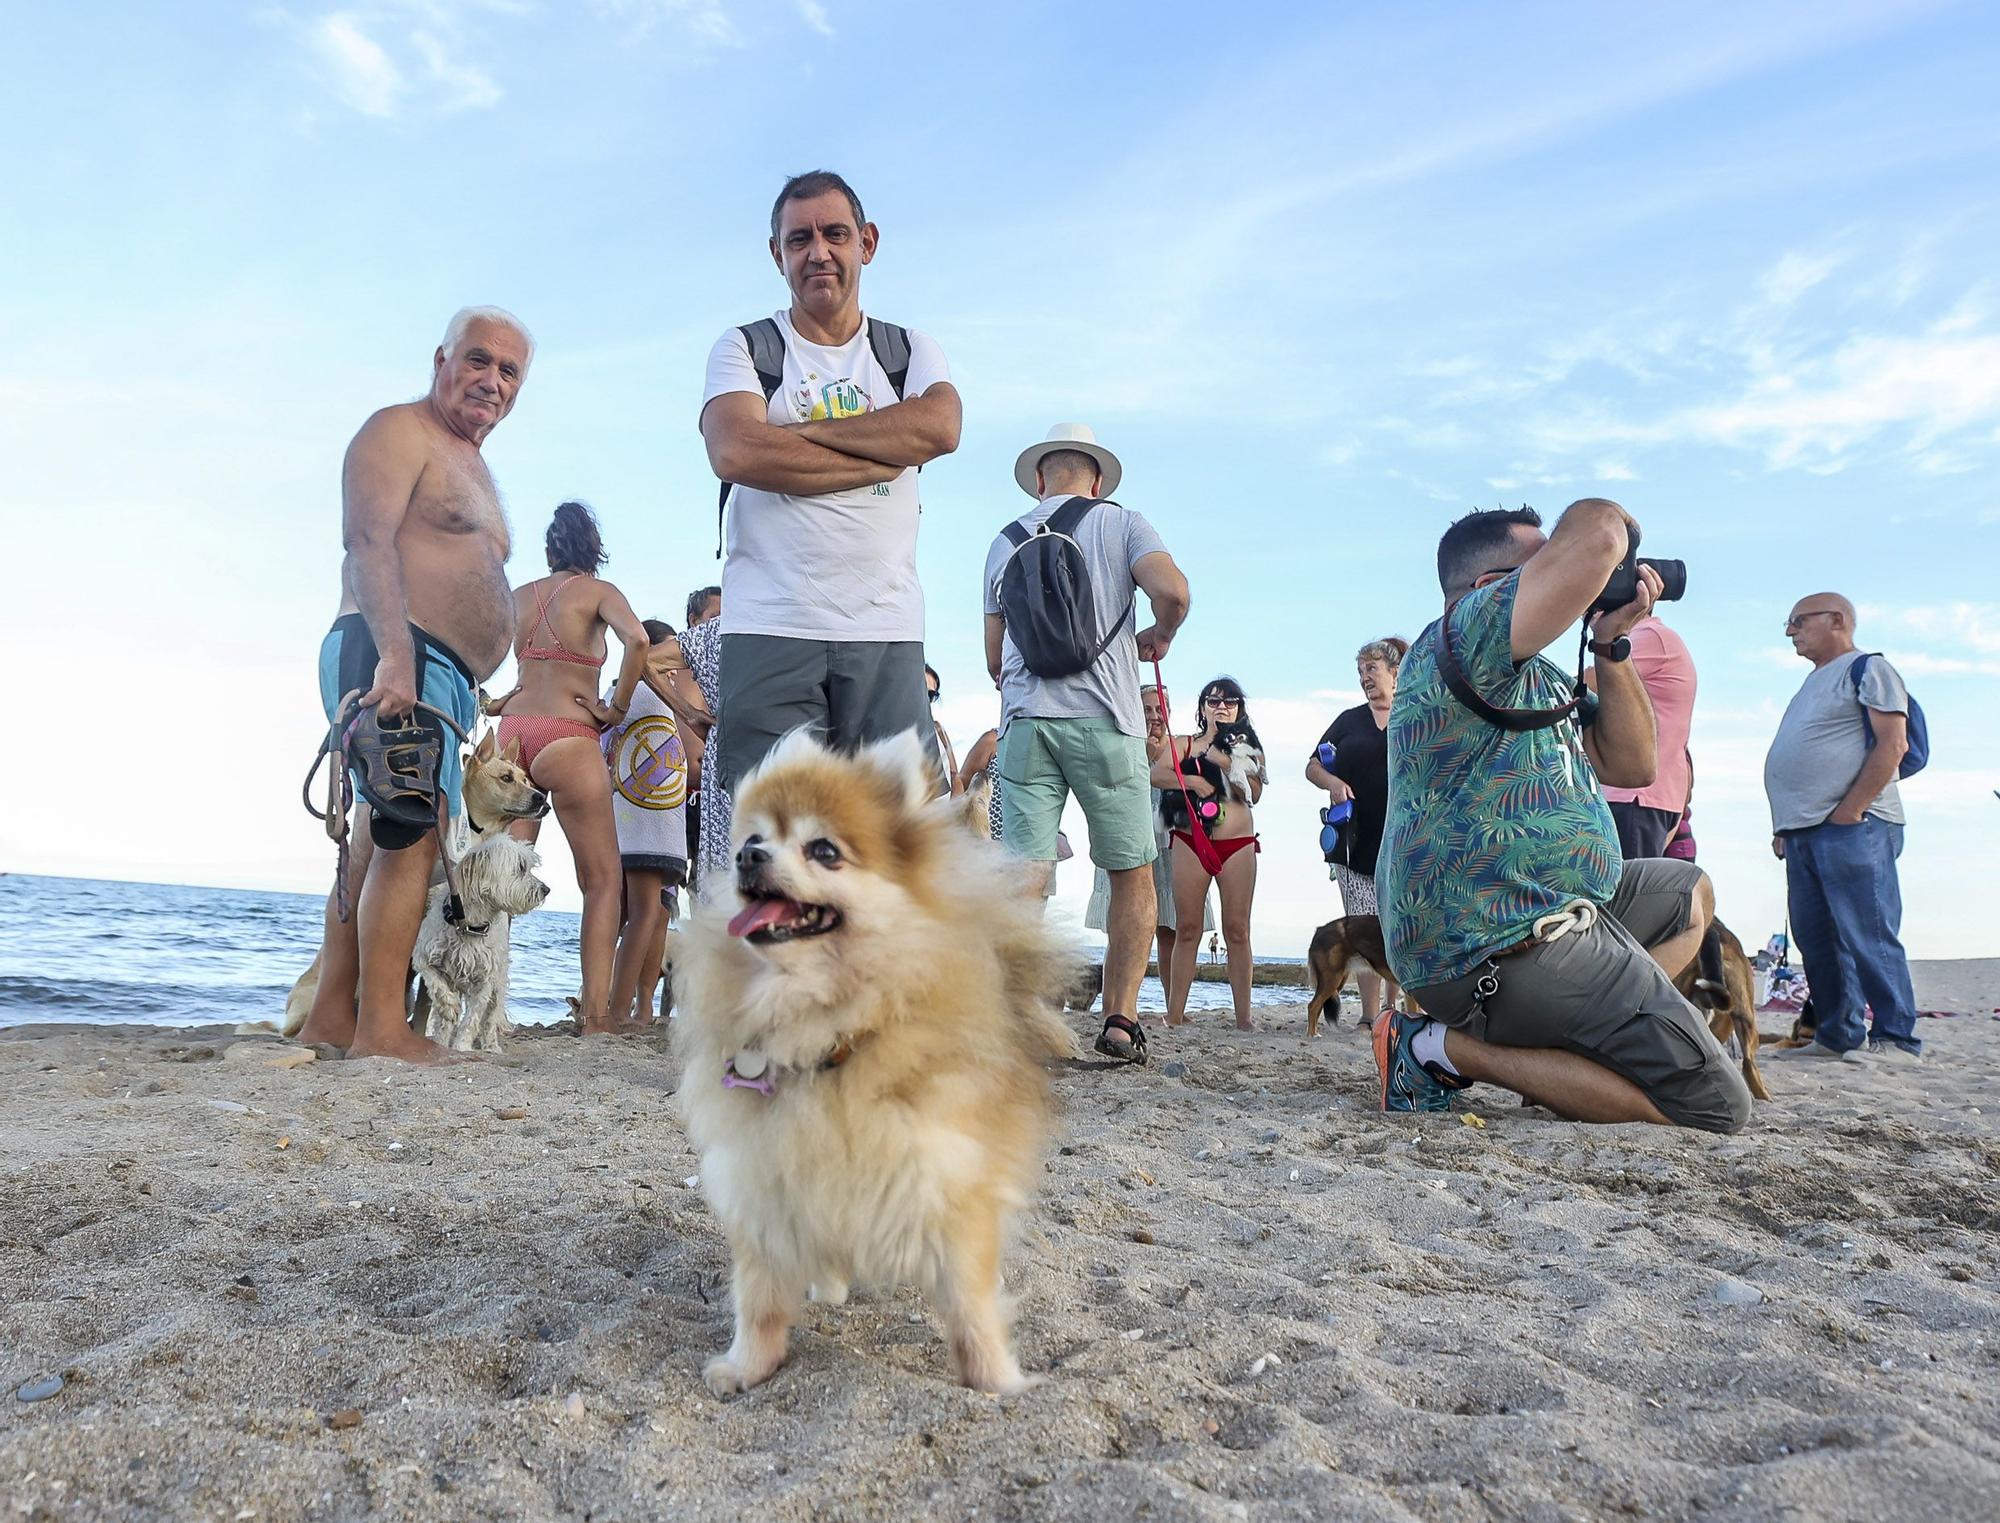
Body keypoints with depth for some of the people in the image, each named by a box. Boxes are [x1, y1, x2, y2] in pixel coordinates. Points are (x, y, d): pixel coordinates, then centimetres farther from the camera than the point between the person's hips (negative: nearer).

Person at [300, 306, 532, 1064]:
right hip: (393, 659, -10)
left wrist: (470, 695, 21)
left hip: (435, 677, 10)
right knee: (413, 836, -17)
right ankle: (381, 1029, -17)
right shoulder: (400, 431, -1)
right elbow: (368, 542, -15)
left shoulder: (471, 464, 29)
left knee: (380, 844, 7)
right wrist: (396, 654, -28)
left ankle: (330, 1019, 11)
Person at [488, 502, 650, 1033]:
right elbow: (638, 640, -19)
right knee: (603, 879, 2)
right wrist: (618, 706, -8)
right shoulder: (598, 591, 0)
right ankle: (596, 1010, -6)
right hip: (567, 737, -5)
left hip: (513, 733, 5)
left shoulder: (518, 595, 16)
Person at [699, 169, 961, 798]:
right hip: (771, 633, -2)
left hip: (888, 633, 2)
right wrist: (884, 458, -7)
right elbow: (735, 452, -11)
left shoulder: (911, 350, 17)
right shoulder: (744, 348, 10)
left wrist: (802, 430, -7)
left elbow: (940, 428, -6)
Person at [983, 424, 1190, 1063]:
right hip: (1105, 720, -2)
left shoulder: (1006, 540, 16)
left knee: (1026, 874, -3)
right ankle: (1120, 1020, 6)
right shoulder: (1122, 524, 8)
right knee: (1133, 876, 9)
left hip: (1024, 720, 2)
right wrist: (1157, 639, 9)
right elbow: (1172, 590, -11)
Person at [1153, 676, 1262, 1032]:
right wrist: (1192, 781, -15)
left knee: (1237, 930, -3)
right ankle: (1174, 1015, -2)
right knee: (1187, 929, -2)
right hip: (1191, 841, 0)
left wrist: (1228, 764, -10)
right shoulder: (1184, 744, 13)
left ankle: (1243, 1017, -2)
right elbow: (1157, 774, -3)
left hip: (1238, 844, 0)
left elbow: (1254, 794, 1)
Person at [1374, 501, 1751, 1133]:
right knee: (1715, 1105, -9)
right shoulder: (1460, 637, -16)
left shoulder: (1539, 678, 18)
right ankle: (1452, 1048, -8)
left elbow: (1630, 765, 16)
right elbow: (1593, 532, -28)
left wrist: (1611, 643, 6)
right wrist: (1620, 524, -3)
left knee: (1690, 892, 33)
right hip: (1503, 947, -11)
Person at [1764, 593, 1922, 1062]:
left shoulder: (1867, 669, -1)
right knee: (1815, 940, 8)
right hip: (1803, 832, 9)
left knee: (1868, 936, -10)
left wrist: (1849, 810, -18)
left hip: (1851, 826, -9)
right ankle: (1836, 1037, 14)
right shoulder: (1813, 684, 26)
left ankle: (1897, 1039, -5)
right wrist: (1787, 825, 18)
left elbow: (1892, 744, -12)